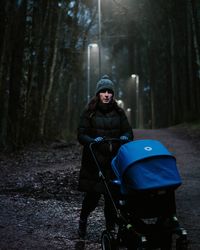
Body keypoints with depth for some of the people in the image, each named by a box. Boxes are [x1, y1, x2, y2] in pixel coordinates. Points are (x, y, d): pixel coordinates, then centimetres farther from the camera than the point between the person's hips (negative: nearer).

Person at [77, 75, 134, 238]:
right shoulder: (89, 113, 0)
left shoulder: (119, 113, 8)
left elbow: (129, 132, 11)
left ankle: (110, 228, 17)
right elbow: (81, 135, -2)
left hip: (114, 162, 2)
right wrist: (92, 140, -21)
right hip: (94, 161, -2)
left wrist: (125, 137, -12)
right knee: (93, 196, -1)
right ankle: (83, 220, 29)